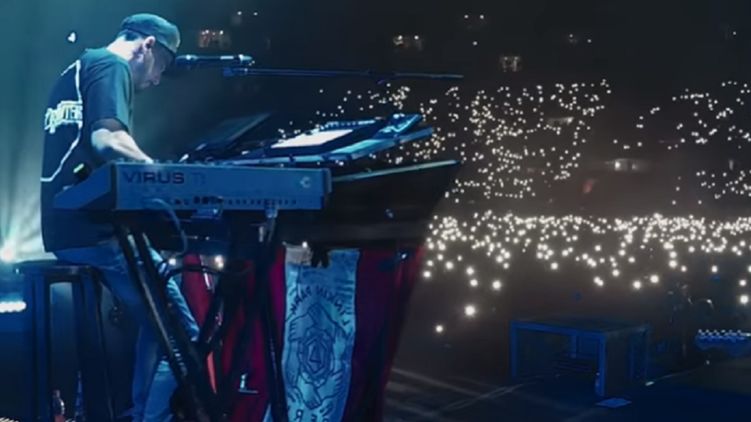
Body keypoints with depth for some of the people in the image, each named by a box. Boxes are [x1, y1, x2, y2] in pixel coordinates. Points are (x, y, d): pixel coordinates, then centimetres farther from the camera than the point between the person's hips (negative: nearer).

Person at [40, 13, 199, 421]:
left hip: (65, 228, 10)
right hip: (95, 228, -10)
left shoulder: (74, 71, 26)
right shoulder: (111, 66, -4)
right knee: (182, 336, -9)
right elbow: (106, 138, -22)